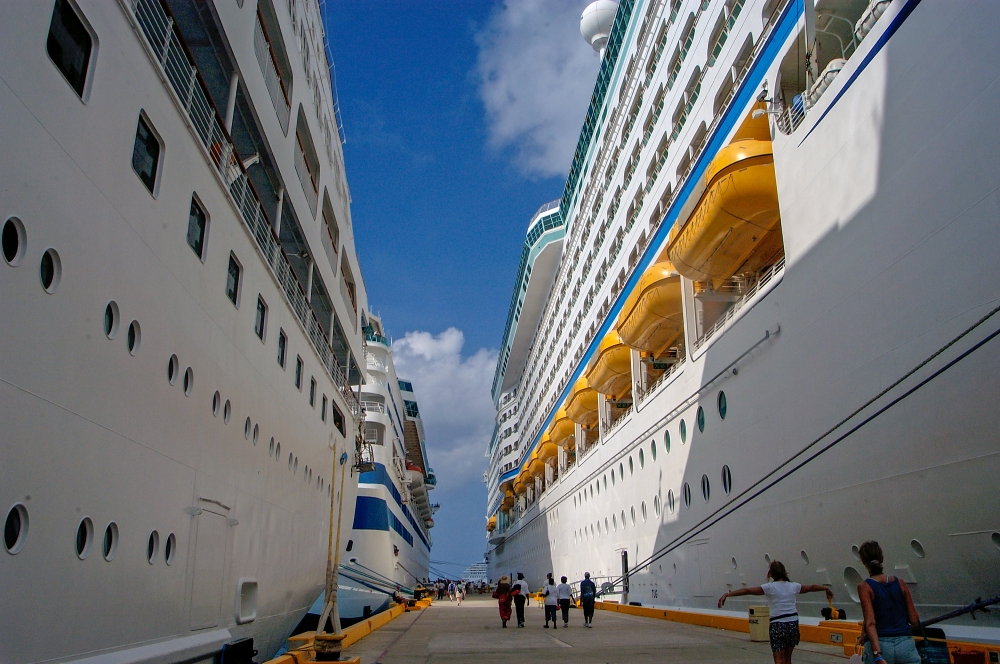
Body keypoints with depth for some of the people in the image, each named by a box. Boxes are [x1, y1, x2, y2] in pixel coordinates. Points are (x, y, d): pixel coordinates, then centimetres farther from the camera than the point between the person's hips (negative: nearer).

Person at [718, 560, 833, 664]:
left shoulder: (770, 587, -7)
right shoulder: (793, 586, 6)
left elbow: (747, 590, -14)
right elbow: (812, 588, 24)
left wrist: (727, 594, -17)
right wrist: (827, 589, 42)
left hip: (778, 625, -5)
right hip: (793, 624, 5)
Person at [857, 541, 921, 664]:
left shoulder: (865, 587, -3)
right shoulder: (900, 583, 6)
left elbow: (870, 622, -13)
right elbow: (914, 620, 7)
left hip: (879, 645, -2)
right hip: (906, 644, 2)